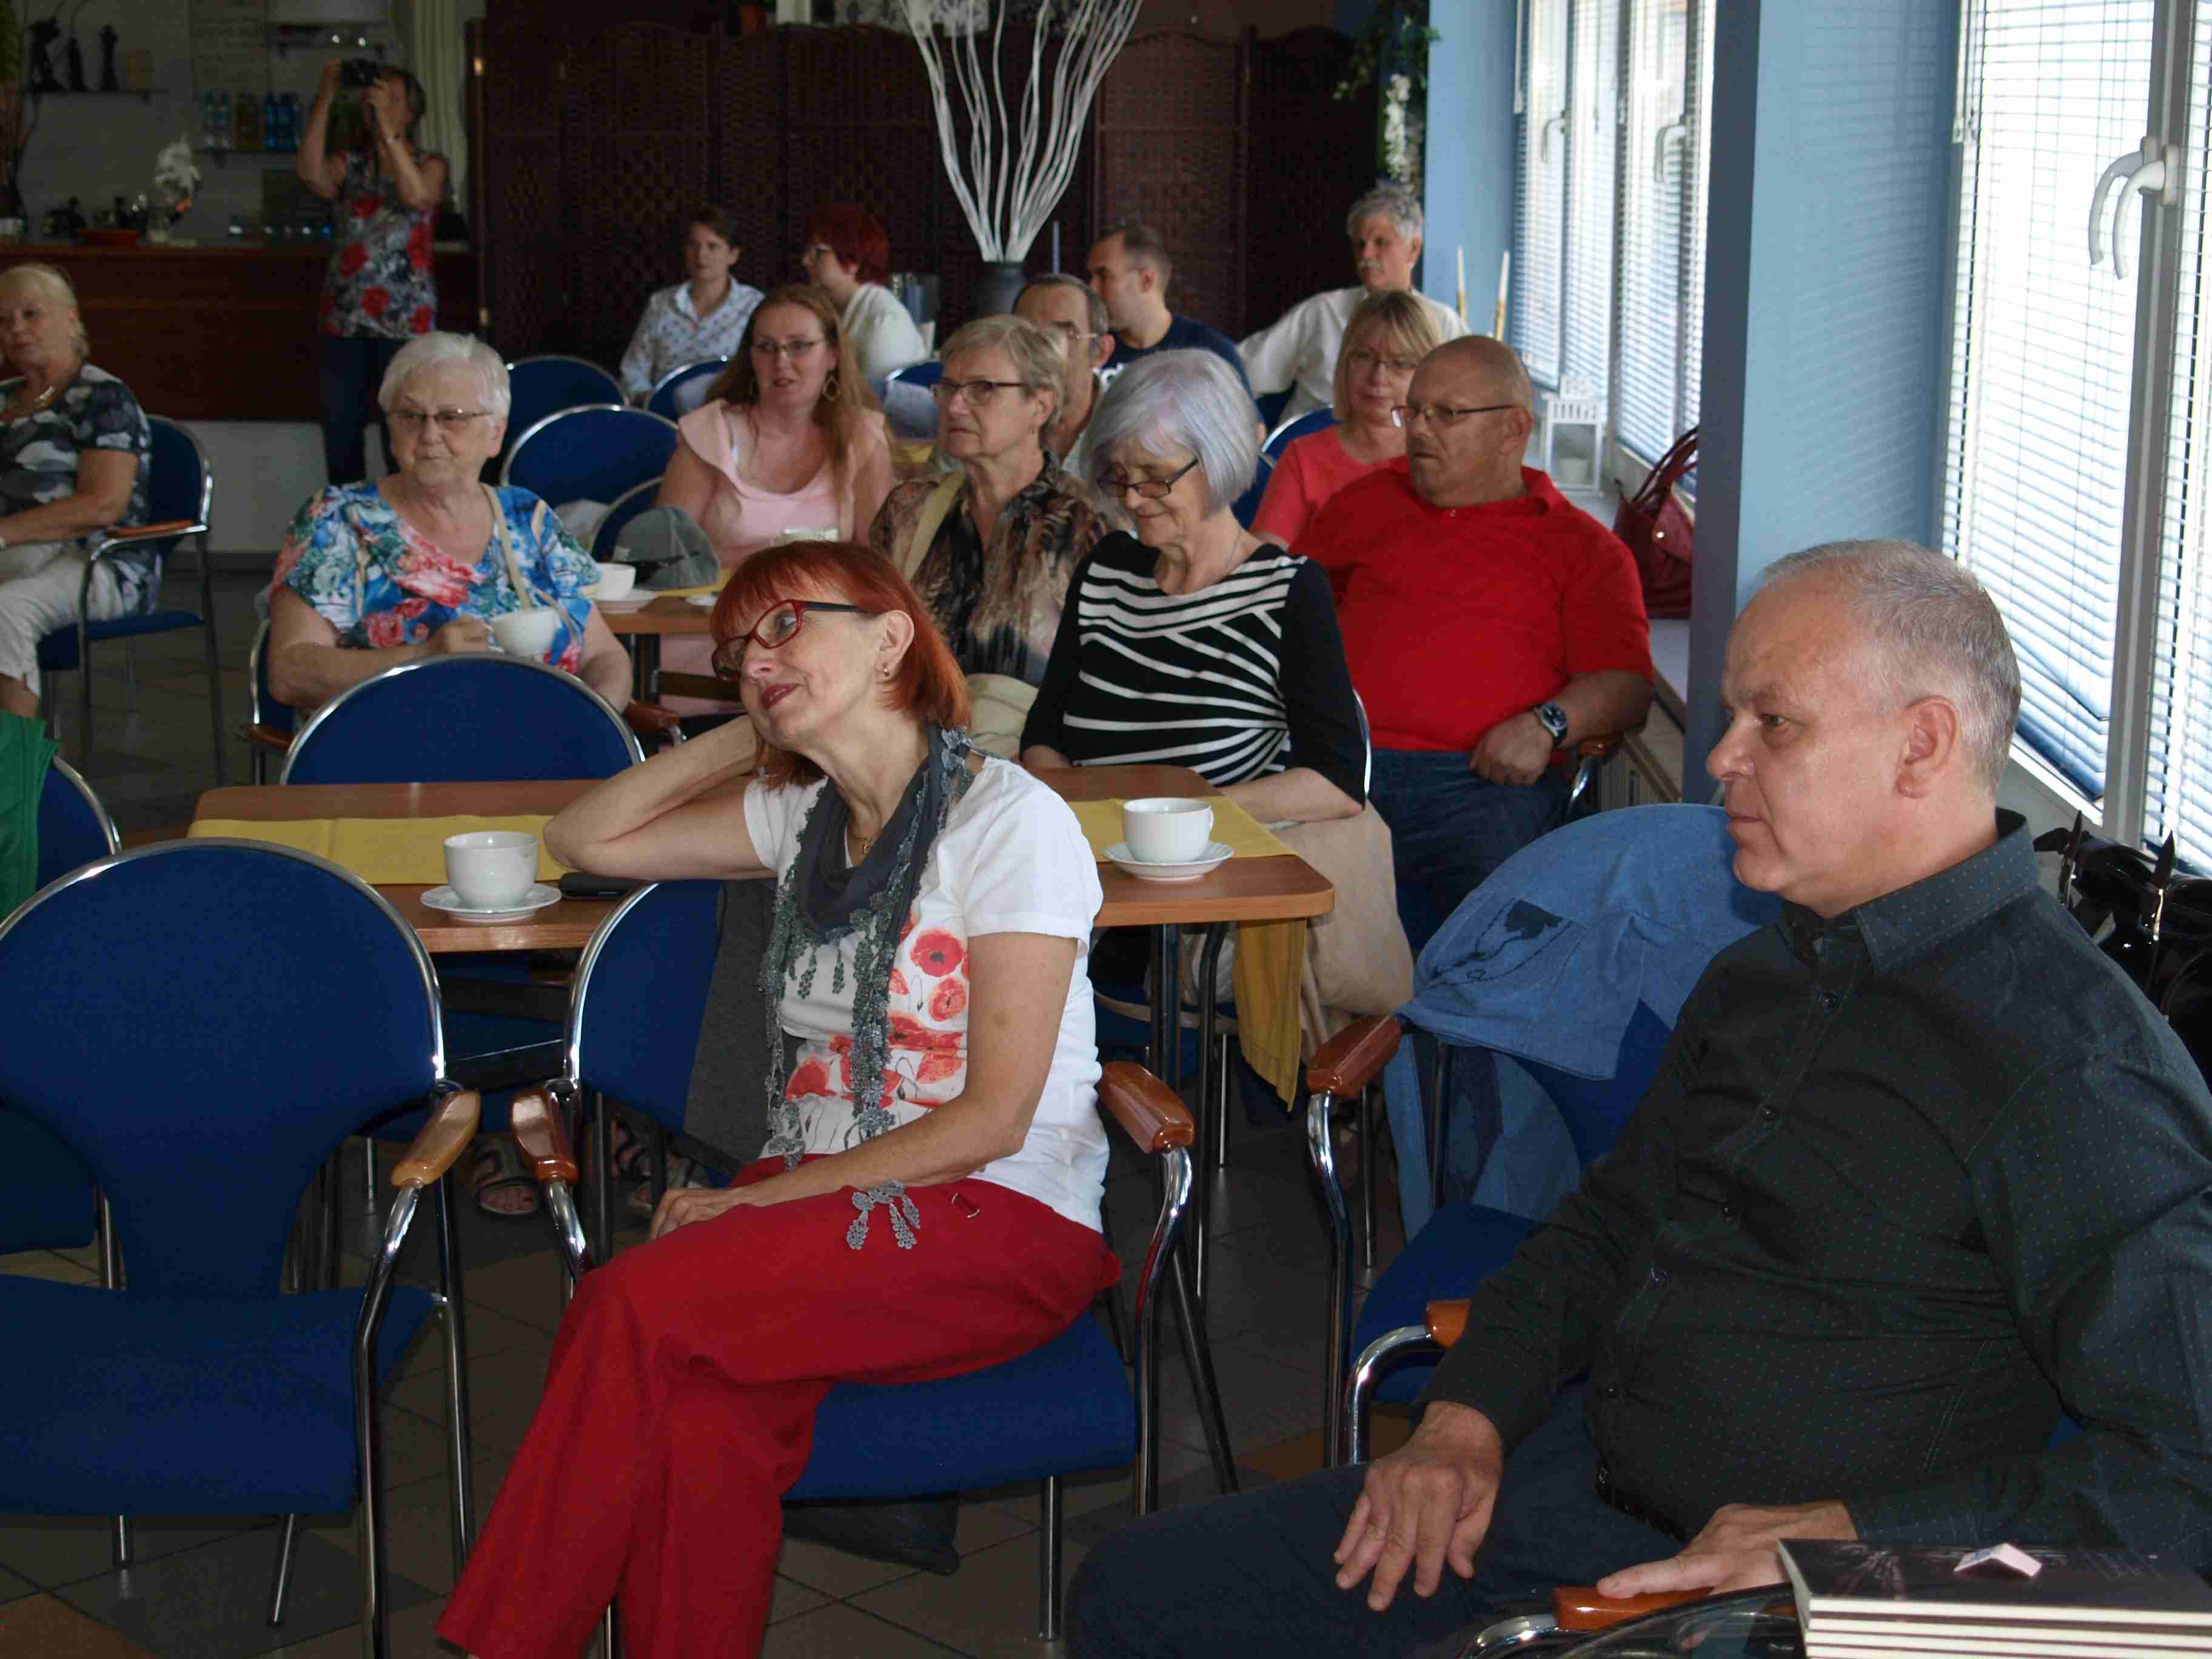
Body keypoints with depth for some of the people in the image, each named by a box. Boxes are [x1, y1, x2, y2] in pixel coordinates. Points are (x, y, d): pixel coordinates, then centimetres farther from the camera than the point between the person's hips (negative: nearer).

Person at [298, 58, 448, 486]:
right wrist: (325, 99, -13)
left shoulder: (430, 164, 5)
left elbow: (417, 196, -18)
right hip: (344, 317, 3)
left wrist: (387, 126, -20)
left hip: (403, 318, -3)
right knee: (340, 435, 5)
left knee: (401, 436, -5)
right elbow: (310, 172, -10)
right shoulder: (350, 164, 12)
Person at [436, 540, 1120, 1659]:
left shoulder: (1011, 820, -8)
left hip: (1006, 1227, -5)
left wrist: (758, 1198, -13)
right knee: (707, 1418, -30)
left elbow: (993, 1117, -12)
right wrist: (748, 736, 11)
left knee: (631, 1304, -27)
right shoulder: (802, 811, 13)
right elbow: (585, 840, 21)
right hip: (816, 1197, 5)